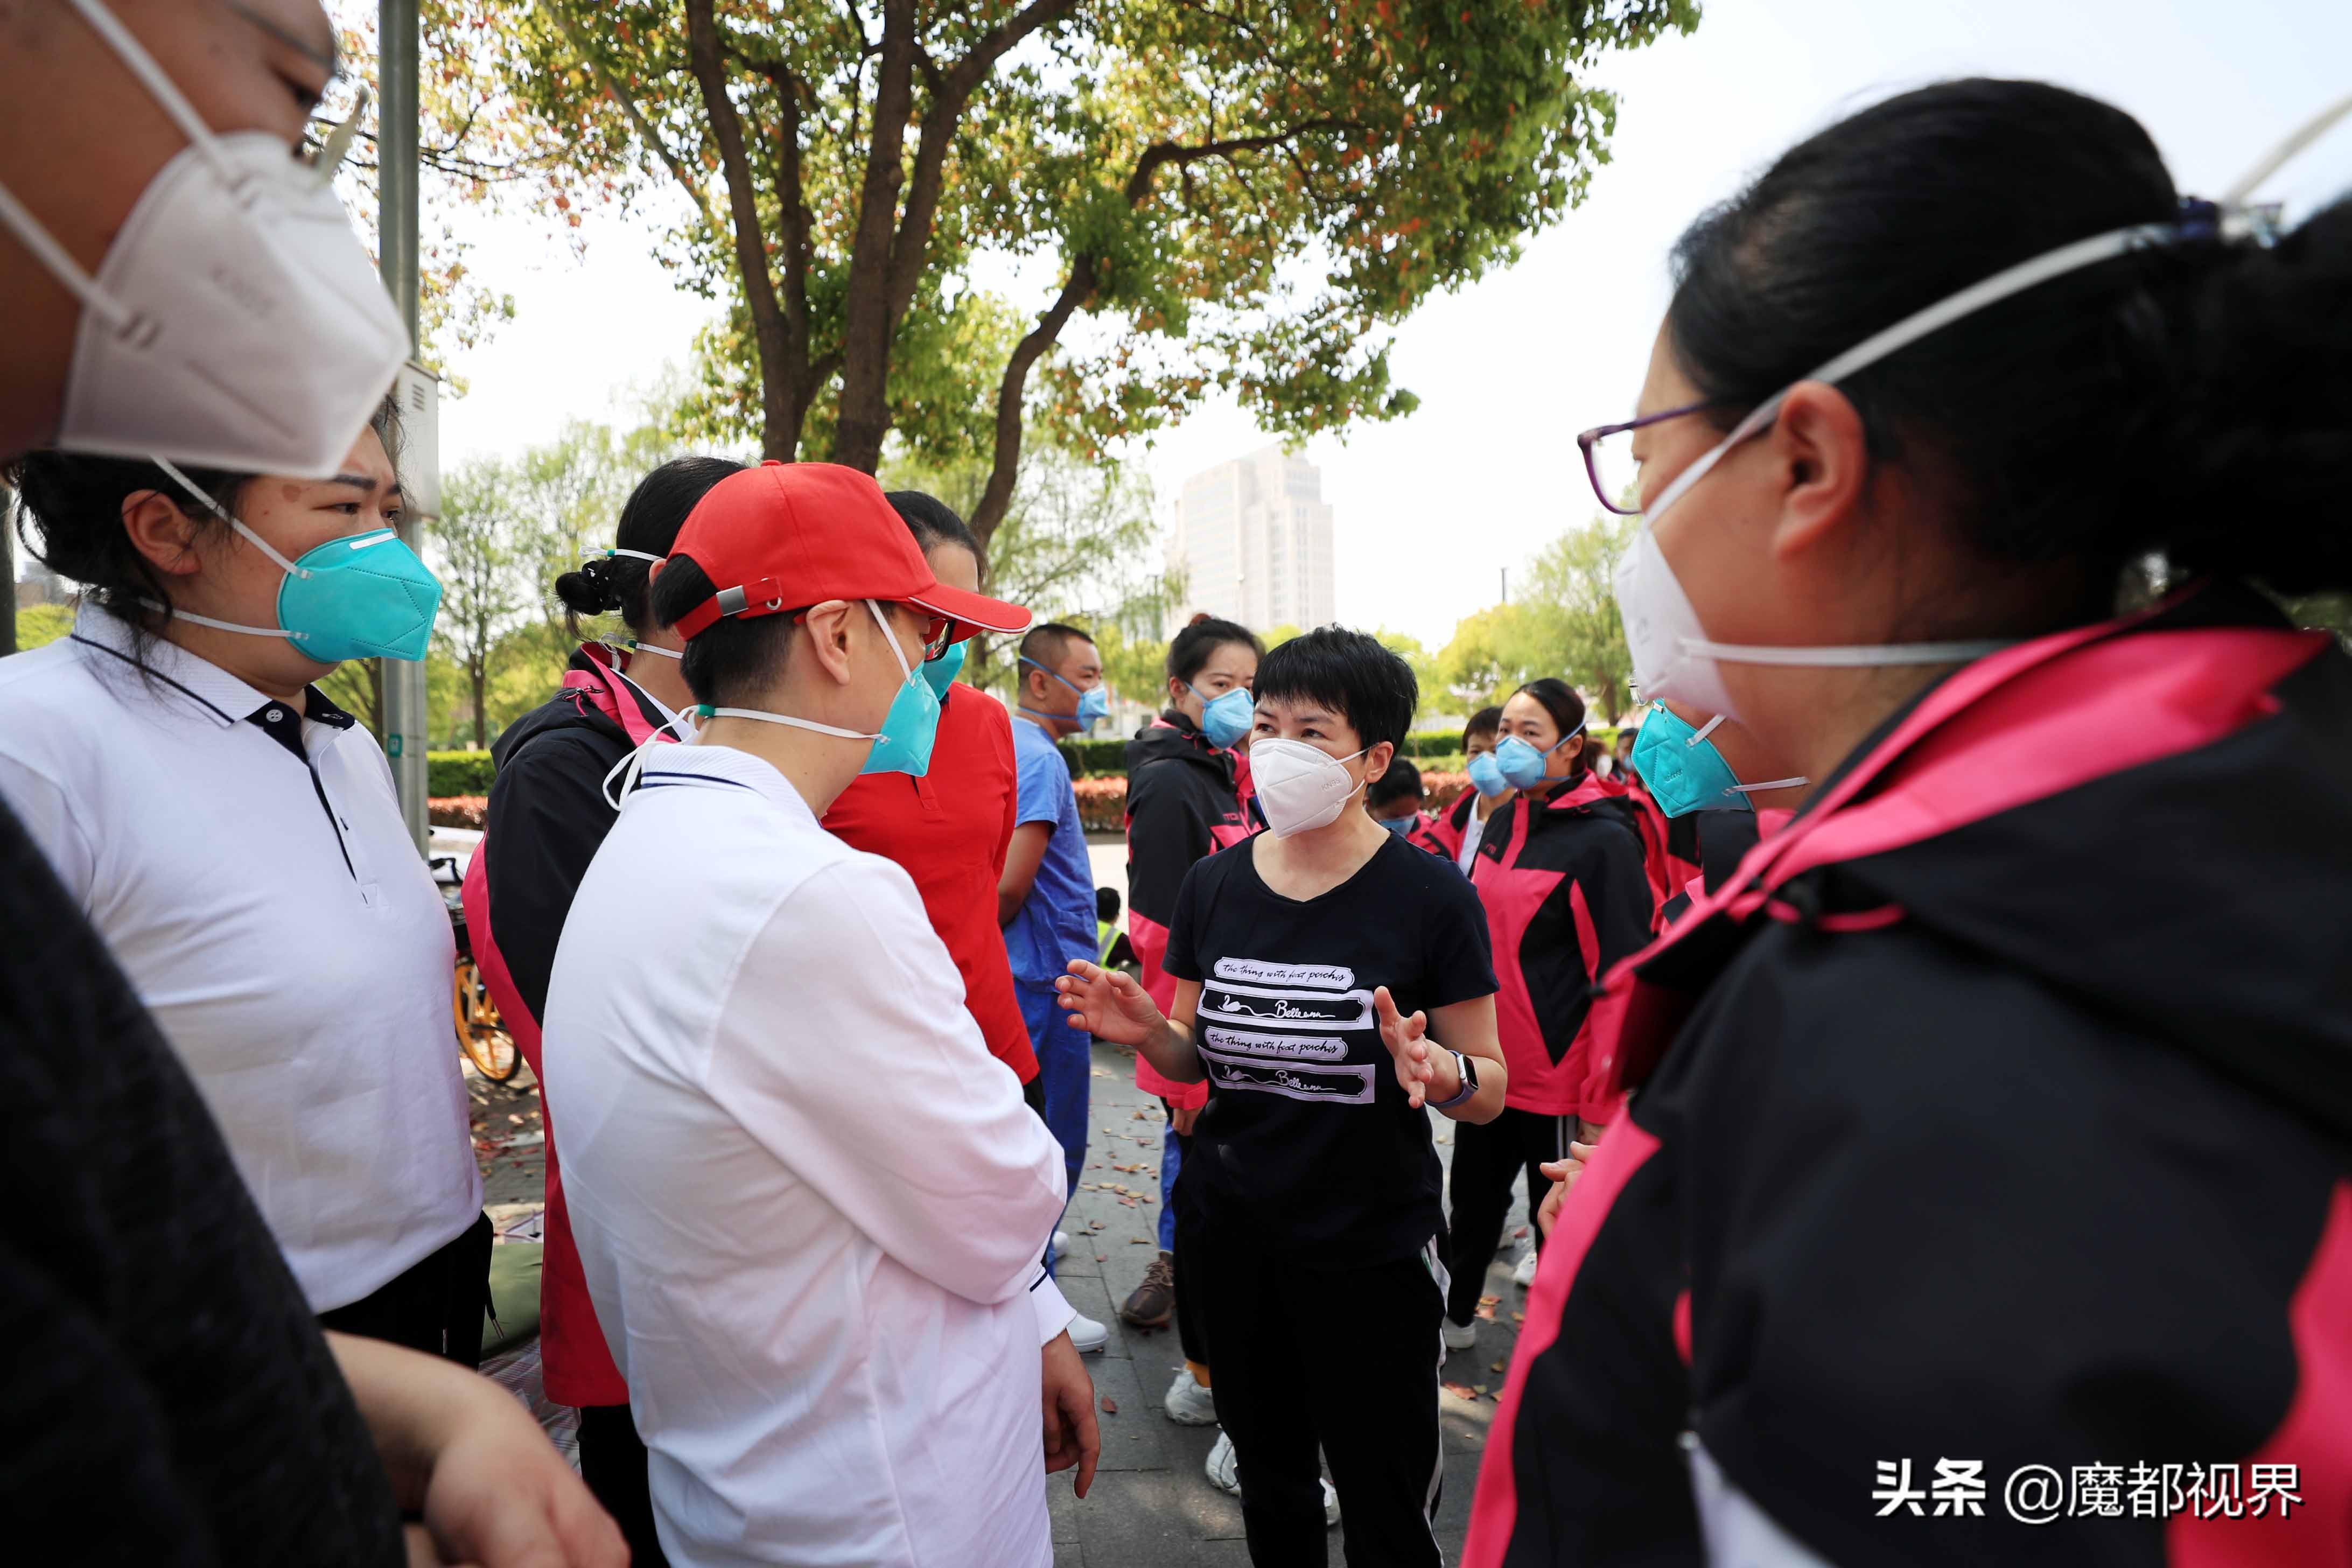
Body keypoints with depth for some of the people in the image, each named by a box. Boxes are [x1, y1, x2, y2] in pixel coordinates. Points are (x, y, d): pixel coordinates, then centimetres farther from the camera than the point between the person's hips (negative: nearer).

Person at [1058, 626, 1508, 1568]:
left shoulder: (1429, 895, -13)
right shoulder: (1213, 885, -1)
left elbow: (1490, 1089, -8)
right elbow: (1196, 1057, 7)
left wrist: (1438, 1071, -30)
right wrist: (1145, 1030, -14)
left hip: (1371, 1250, -4)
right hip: (1232, 1238, 4)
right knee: (1270, 1480, 24)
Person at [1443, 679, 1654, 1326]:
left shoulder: (1603, 839, -16)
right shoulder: (1504, 821, 6)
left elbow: (1621, 975, -17)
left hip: (1556, 1073, -7)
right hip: (1487, 1059, 7)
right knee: (1473, 1195, 21)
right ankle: (1456, 1314, 43)